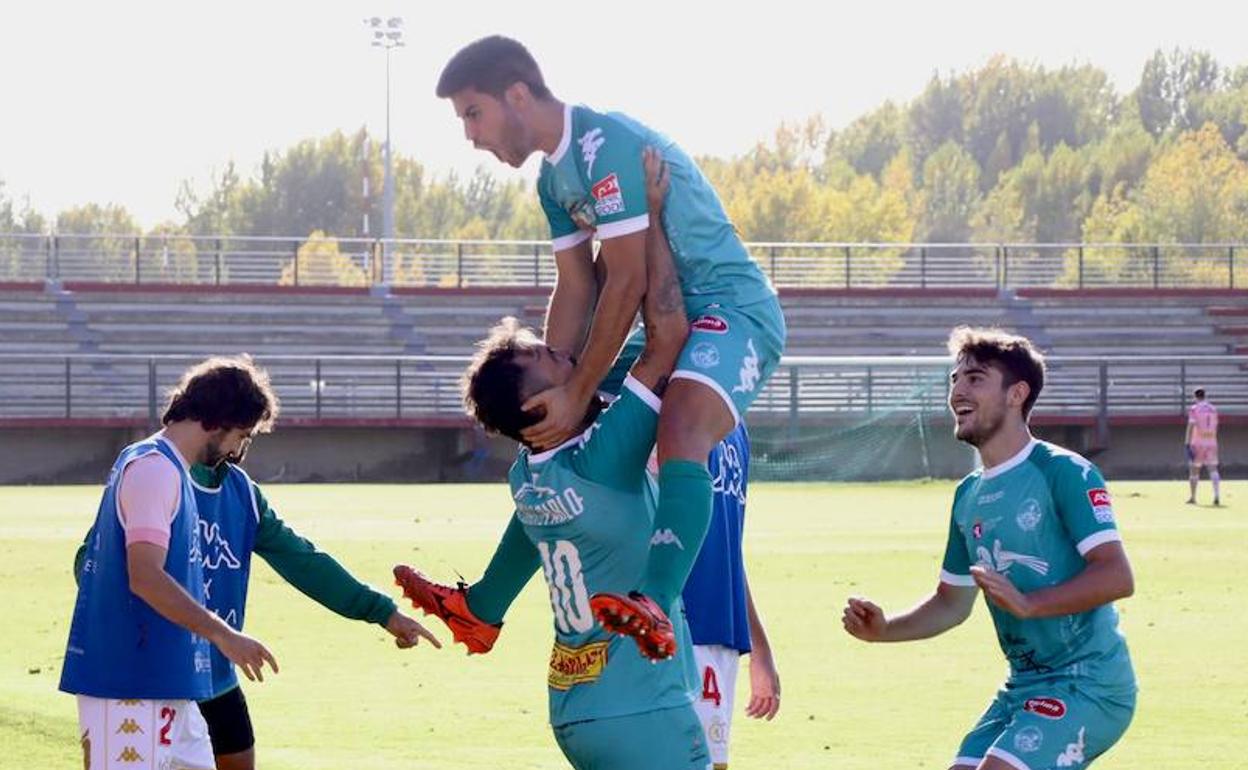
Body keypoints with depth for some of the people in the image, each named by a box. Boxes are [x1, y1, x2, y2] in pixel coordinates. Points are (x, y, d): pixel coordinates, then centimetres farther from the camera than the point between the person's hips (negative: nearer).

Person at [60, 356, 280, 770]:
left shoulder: (166, 468, 18)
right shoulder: (154, 468, -14)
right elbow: (145, 578, -23)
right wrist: (224, 636, -21)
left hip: (167, 684, 10)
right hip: (130, 686, -10)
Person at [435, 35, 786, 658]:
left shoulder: (607, 145, -19)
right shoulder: (554, 177, 12)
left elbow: (627, 281, -22)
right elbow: (576, 291, 11)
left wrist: (576, 396, -19)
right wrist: (549, 391, -2)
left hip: (734, 311, -11)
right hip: (667, 323, 11)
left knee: (680, 429, -38)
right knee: (554, 441, 18)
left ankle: (655, 604, -55)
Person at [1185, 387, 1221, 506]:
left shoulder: (1194, 409, -6)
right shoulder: (1213, 409, 10)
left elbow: (1191, 426, -14)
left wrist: (1187, 444, -16)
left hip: (1197, 443, -4)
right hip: (1211, 443, 4)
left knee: (1194, 470, 8)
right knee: (1213, 469, -1)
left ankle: (1193, 498, 15)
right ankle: (1217, 495, -18)